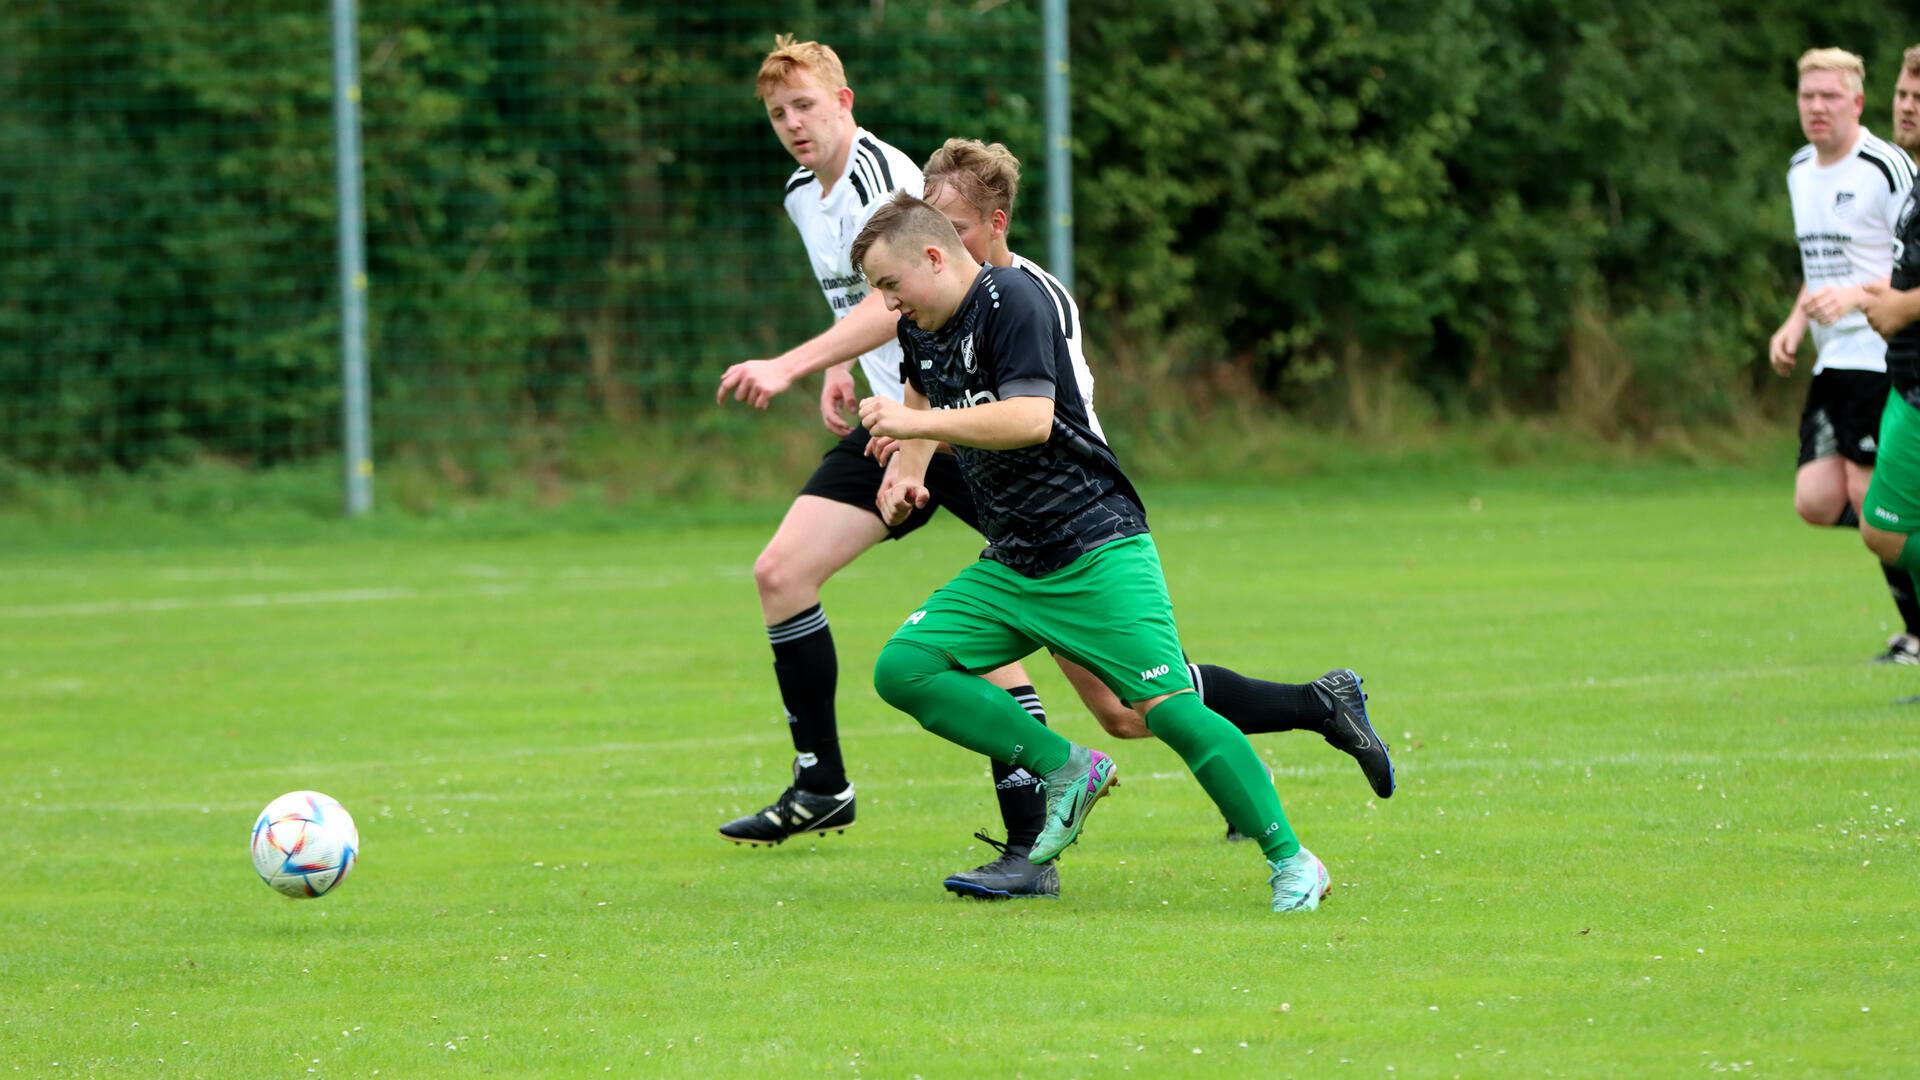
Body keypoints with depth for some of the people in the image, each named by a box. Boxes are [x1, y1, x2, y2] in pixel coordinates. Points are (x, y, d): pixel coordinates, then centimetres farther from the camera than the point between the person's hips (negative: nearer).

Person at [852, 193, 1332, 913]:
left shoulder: (1013, 299, -14)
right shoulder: (921, 329, 11)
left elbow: (1031, 418, -28)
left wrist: (914, 424, -23)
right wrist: (904, 471, 18)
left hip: (1097, 549, -8)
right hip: (1010, 568, 8)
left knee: (1167, 707, -17)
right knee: (902, 669, -7)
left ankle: (1290, 861, -5)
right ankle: (1067, 770, -1)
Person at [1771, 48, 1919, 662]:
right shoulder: (1800, 172, 16)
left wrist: (1856, 296, -25)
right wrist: (1796, 322, 13)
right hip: (1832, 359, 8)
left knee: (1868, 491, -13)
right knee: (1817, 502, -5)